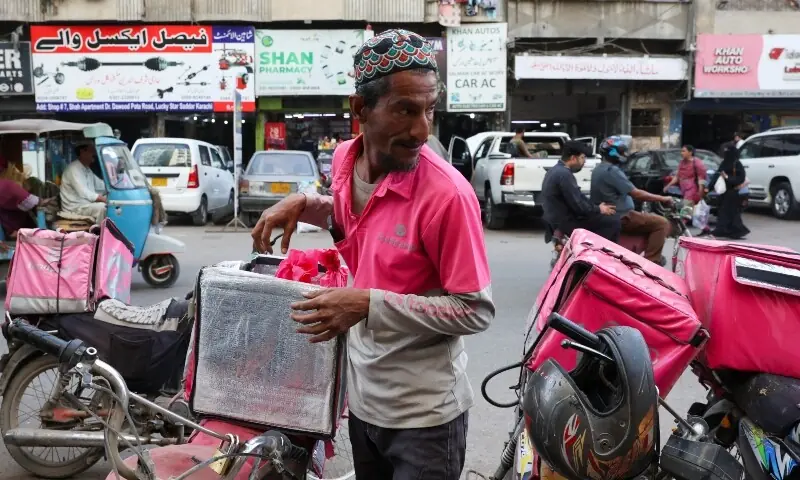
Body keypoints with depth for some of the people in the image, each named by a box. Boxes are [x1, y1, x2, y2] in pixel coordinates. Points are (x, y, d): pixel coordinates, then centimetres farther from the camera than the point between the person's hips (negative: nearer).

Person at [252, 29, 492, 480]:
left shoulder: (447, 193, -25)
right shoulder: (344, 158, -4)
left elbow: (477, 310, -21)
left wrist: (369, 304, -28)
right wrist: (305, 204, -3)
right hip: (362, 395, 7)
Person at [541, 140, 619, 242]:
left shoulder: (557, 170, 11)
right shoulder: (564, 174, -21)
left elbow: (578, 197, 17)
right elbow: (578, 206, -21)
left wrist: (597, 207, 8)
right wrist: (599, 209, -5)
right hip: (565, 223, -10)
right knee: (613, 222, -11)